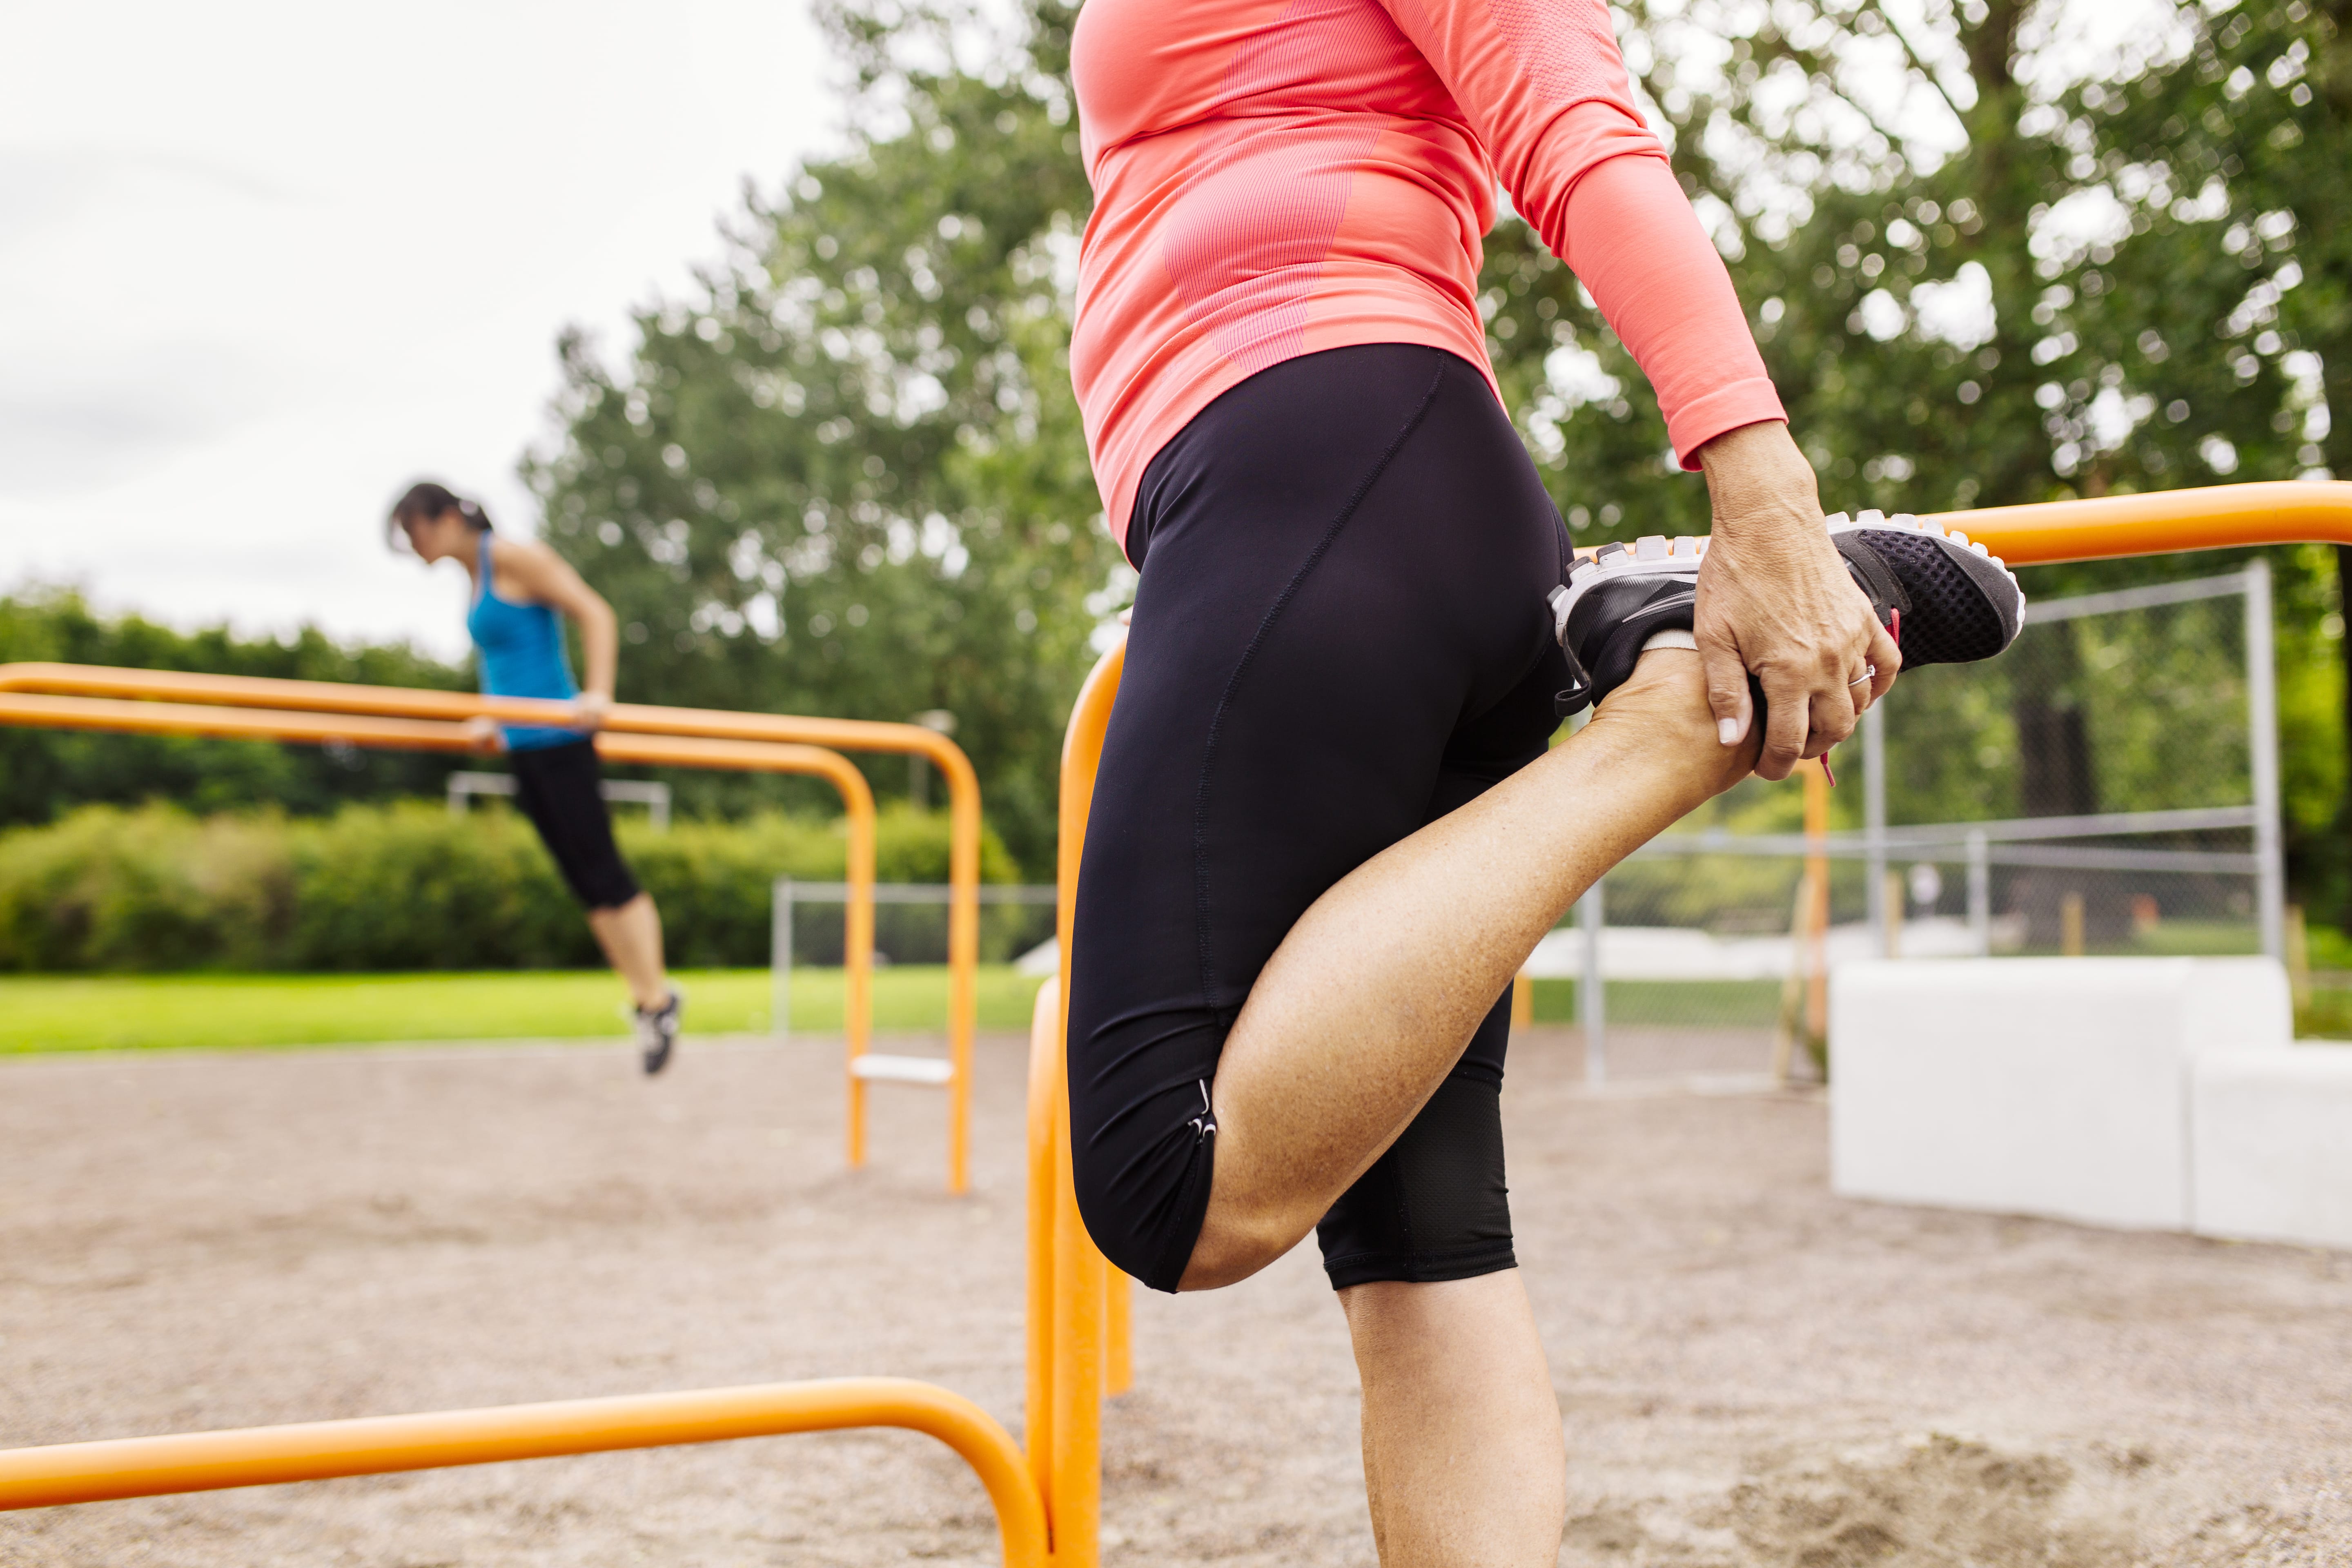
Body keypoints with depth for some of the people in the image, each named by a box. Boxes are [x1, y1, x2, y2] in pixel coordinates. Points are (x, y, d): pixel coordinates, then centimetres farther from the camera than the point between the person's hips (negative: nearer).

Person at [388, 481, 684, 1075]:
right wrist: (494, 722, 23)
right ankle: (644, 998, 13)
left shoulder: (515, 558, -9)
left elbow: (595, 613, -14)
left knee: (601, 869, -6)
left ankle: (659, 997, 2)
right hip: (523, 745, 9)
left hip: (557, 739, -9)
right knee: (582, 879, 8)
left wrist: (597, 696, -23)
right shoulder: (476, 578, 17)